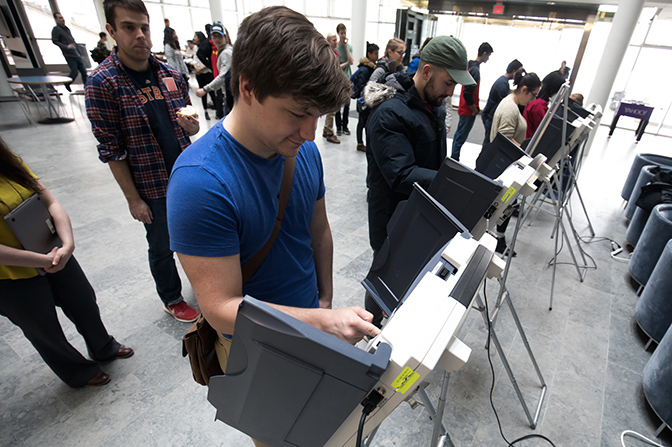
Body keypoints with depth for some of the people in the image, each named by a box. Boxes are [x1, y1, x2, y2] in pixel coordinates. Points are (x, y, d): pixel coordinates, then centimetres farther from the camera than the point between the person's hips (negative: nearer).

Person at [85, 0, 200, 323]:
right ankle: (172, 299, 36)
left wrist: (191, 126, -13)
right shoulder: (102, 83, -11)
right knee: (162, 248, 12)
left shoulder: (171, 75, 3)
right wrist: (133, 199, -11)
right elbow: (111, 149, -11)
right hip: (152, 187, -4)